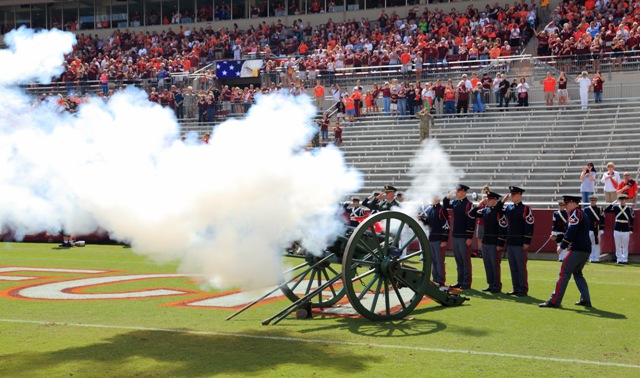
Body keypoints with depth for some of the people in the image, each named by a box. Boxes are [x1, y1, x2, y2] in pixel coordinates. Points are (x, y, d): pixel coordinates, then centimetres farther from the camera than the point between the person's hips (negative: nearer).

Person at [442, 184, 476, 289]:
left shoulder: (468, 204, -11)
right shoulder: (455, 202, 9)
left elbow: (471, 221, -14)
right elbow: (445, 206, 25)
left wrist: (469, 237, -17)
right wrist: (447, 197, 6)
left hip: (464, 237, -7)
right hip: (455, 236, 7)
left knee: (465, 260, 0)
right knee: (458, 260, 12)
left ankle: (467, 283, 5)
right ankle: (460, 281, 19)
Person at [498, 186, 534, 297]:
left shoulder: (525, 209, -6)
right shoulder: (508, 208, 11)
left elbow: (529, 226, -11)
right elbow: (503, 225, 14)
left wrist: (526, 242, -16)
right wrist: (501, 242, 12)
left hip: (520, 244, -6)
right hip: (509, 243, 6)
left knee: (521, 267, -1)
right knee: (513, 267, 10)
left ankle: (523, 290, 6)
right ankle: (516, 289, 17)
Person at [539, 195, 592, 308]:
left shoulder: (575, 213, -7)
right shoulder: (584, 214, 21)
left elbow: (571, 231, -16)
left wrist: (562, 246, -14)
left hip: (577, 249, -10)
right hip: (586, 249, 10)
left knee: (564, 273, -10)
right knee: (577, 273, 21)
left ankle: (554, 301, -13)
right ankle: (586, 300, 17)